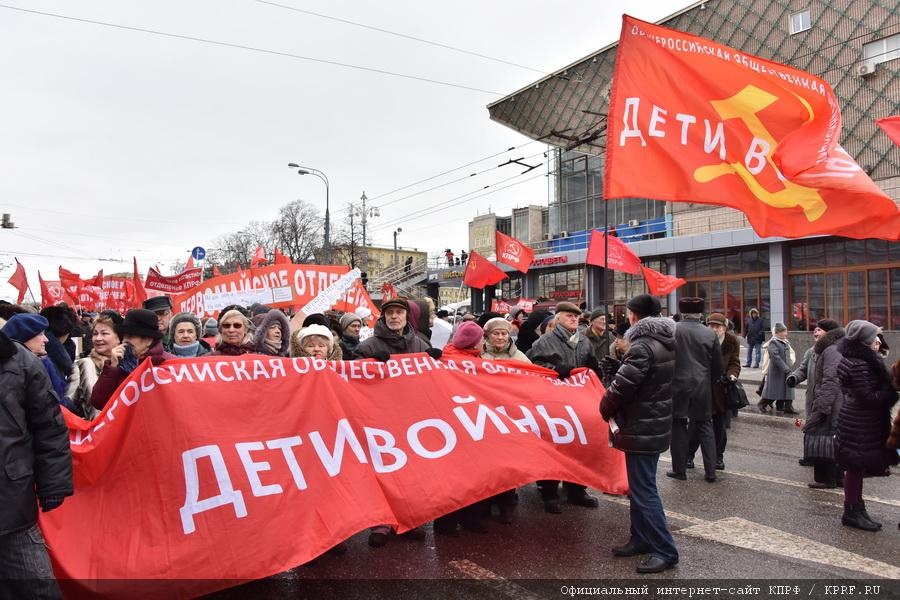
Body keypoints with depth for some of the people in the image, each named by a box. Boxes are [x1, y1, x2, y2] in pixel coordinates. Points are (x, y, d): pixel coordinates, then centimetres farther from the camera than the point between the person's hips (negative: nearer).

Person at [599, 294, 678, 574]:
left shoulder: (642, 346, -20)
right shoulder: (667, 343, 9)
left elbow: (622, 385, -23)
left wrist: (606, 408, -3)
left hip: (641, 428, -10)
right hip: (658, 424, 10)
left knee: (643, 490, -2)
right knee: (640, 486, 18)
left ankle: (665, 550, 4)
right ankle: (642, 539, 28)